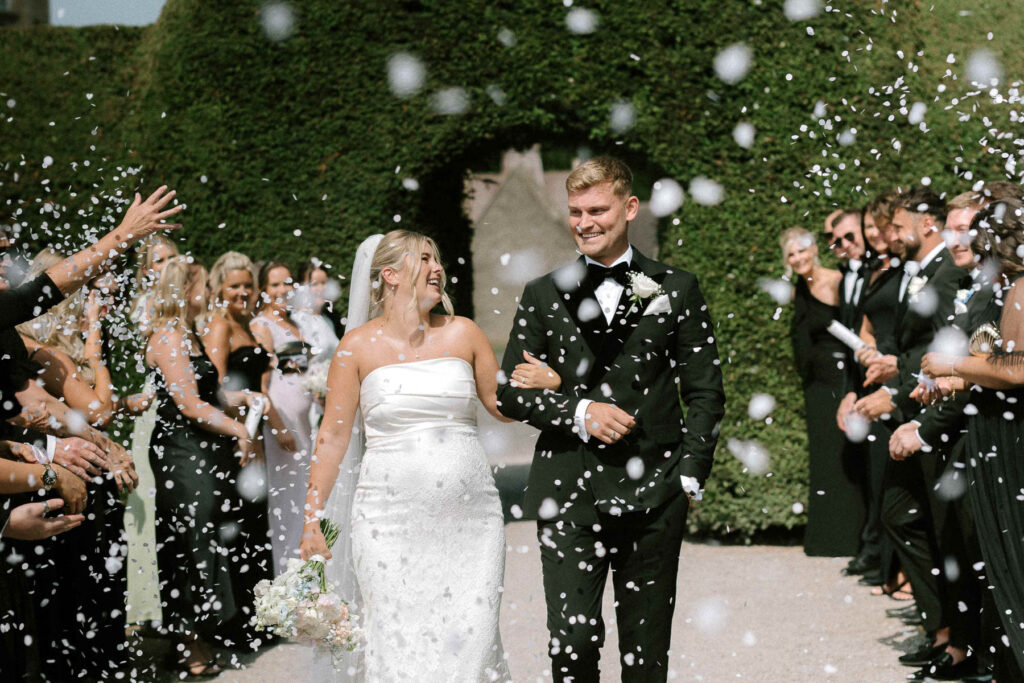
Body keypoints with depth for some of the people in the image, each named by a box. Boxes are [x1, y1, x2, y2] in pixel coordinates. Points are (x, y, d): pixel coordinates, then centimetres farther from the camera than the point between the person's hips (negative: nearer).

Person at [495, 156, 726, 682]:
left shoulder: (677, 290, 6)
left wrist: (690, 475, -2)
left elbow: (706, 391, 7)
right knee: (573, 639, -9)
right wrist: (578, 413, -8)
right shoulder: (542, 296, 8)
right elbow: (509, 391, 7)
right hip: (568, 495, 0)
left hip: (653, 495, 0)